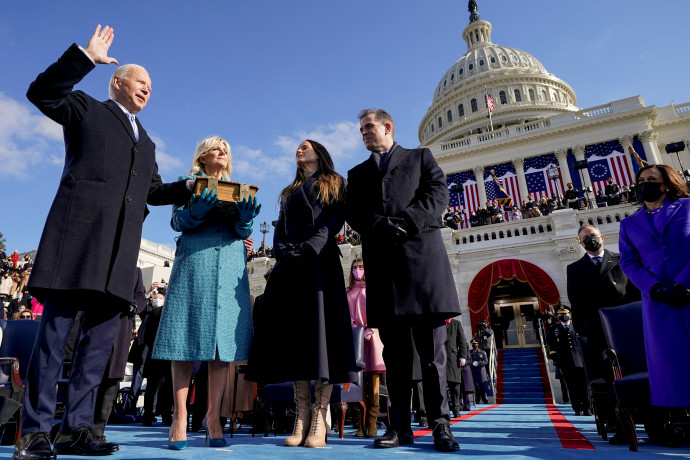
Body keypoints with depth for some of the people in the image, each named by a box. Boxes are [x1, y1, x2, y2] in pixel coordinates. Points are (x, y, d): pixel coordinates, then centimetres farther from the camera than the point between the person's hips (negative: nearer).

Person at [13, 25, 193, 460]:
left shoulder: (146, 142, 30)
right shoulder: (87, 109, 16)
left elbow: (153, 190, 28)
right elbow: (42, 93, -1)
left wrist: (192, 188, 15)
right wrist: (86, 57, -6)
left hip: (120, 249, 6)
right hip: (79, 234, -5)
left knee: (101, 339, 3)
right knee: (55, 332, -5)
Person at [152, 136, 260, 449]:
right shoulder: (188, 183, 15)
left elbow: (243, 231, 10)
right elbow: (177, 221, 3)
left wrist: (246, 216, -12)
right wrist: (199, 209, -17)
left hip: (230, 265, 2)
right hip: (193, 262, -2)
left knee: (224, 339, -2)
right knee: (187, 339, -5)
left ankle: (213, 418, 4)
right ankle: (180, 418, 2)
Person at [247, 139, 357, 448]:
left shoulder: (334, 185, 15)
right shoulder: (289, 192, 29)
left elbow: (335, 220, -1)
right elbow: (279, 229, 18)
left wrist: (309, 248, -16)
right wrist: (282, 251, -4)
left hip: (321, 262, -4)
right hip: (290, 266, 5)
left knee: (321, 327, -12)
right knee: (293, 331, -5)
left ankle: (319, 419, -11)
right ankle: (302, 416, -2)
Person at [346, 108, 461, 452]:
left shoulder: (420, 157, 19)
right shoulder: (358, 173, 25)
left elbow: (438, 193, 3)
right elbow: (353, 213, 10)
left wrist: (405, 223, -11)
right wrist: (380, 226, -10)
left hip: (422, 255, -2)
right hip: (382, 263, 2)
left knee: (431, 348, -2)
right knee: (395, 349, 3)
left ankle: (440, 424, 6)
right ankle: (400, 426, 9)